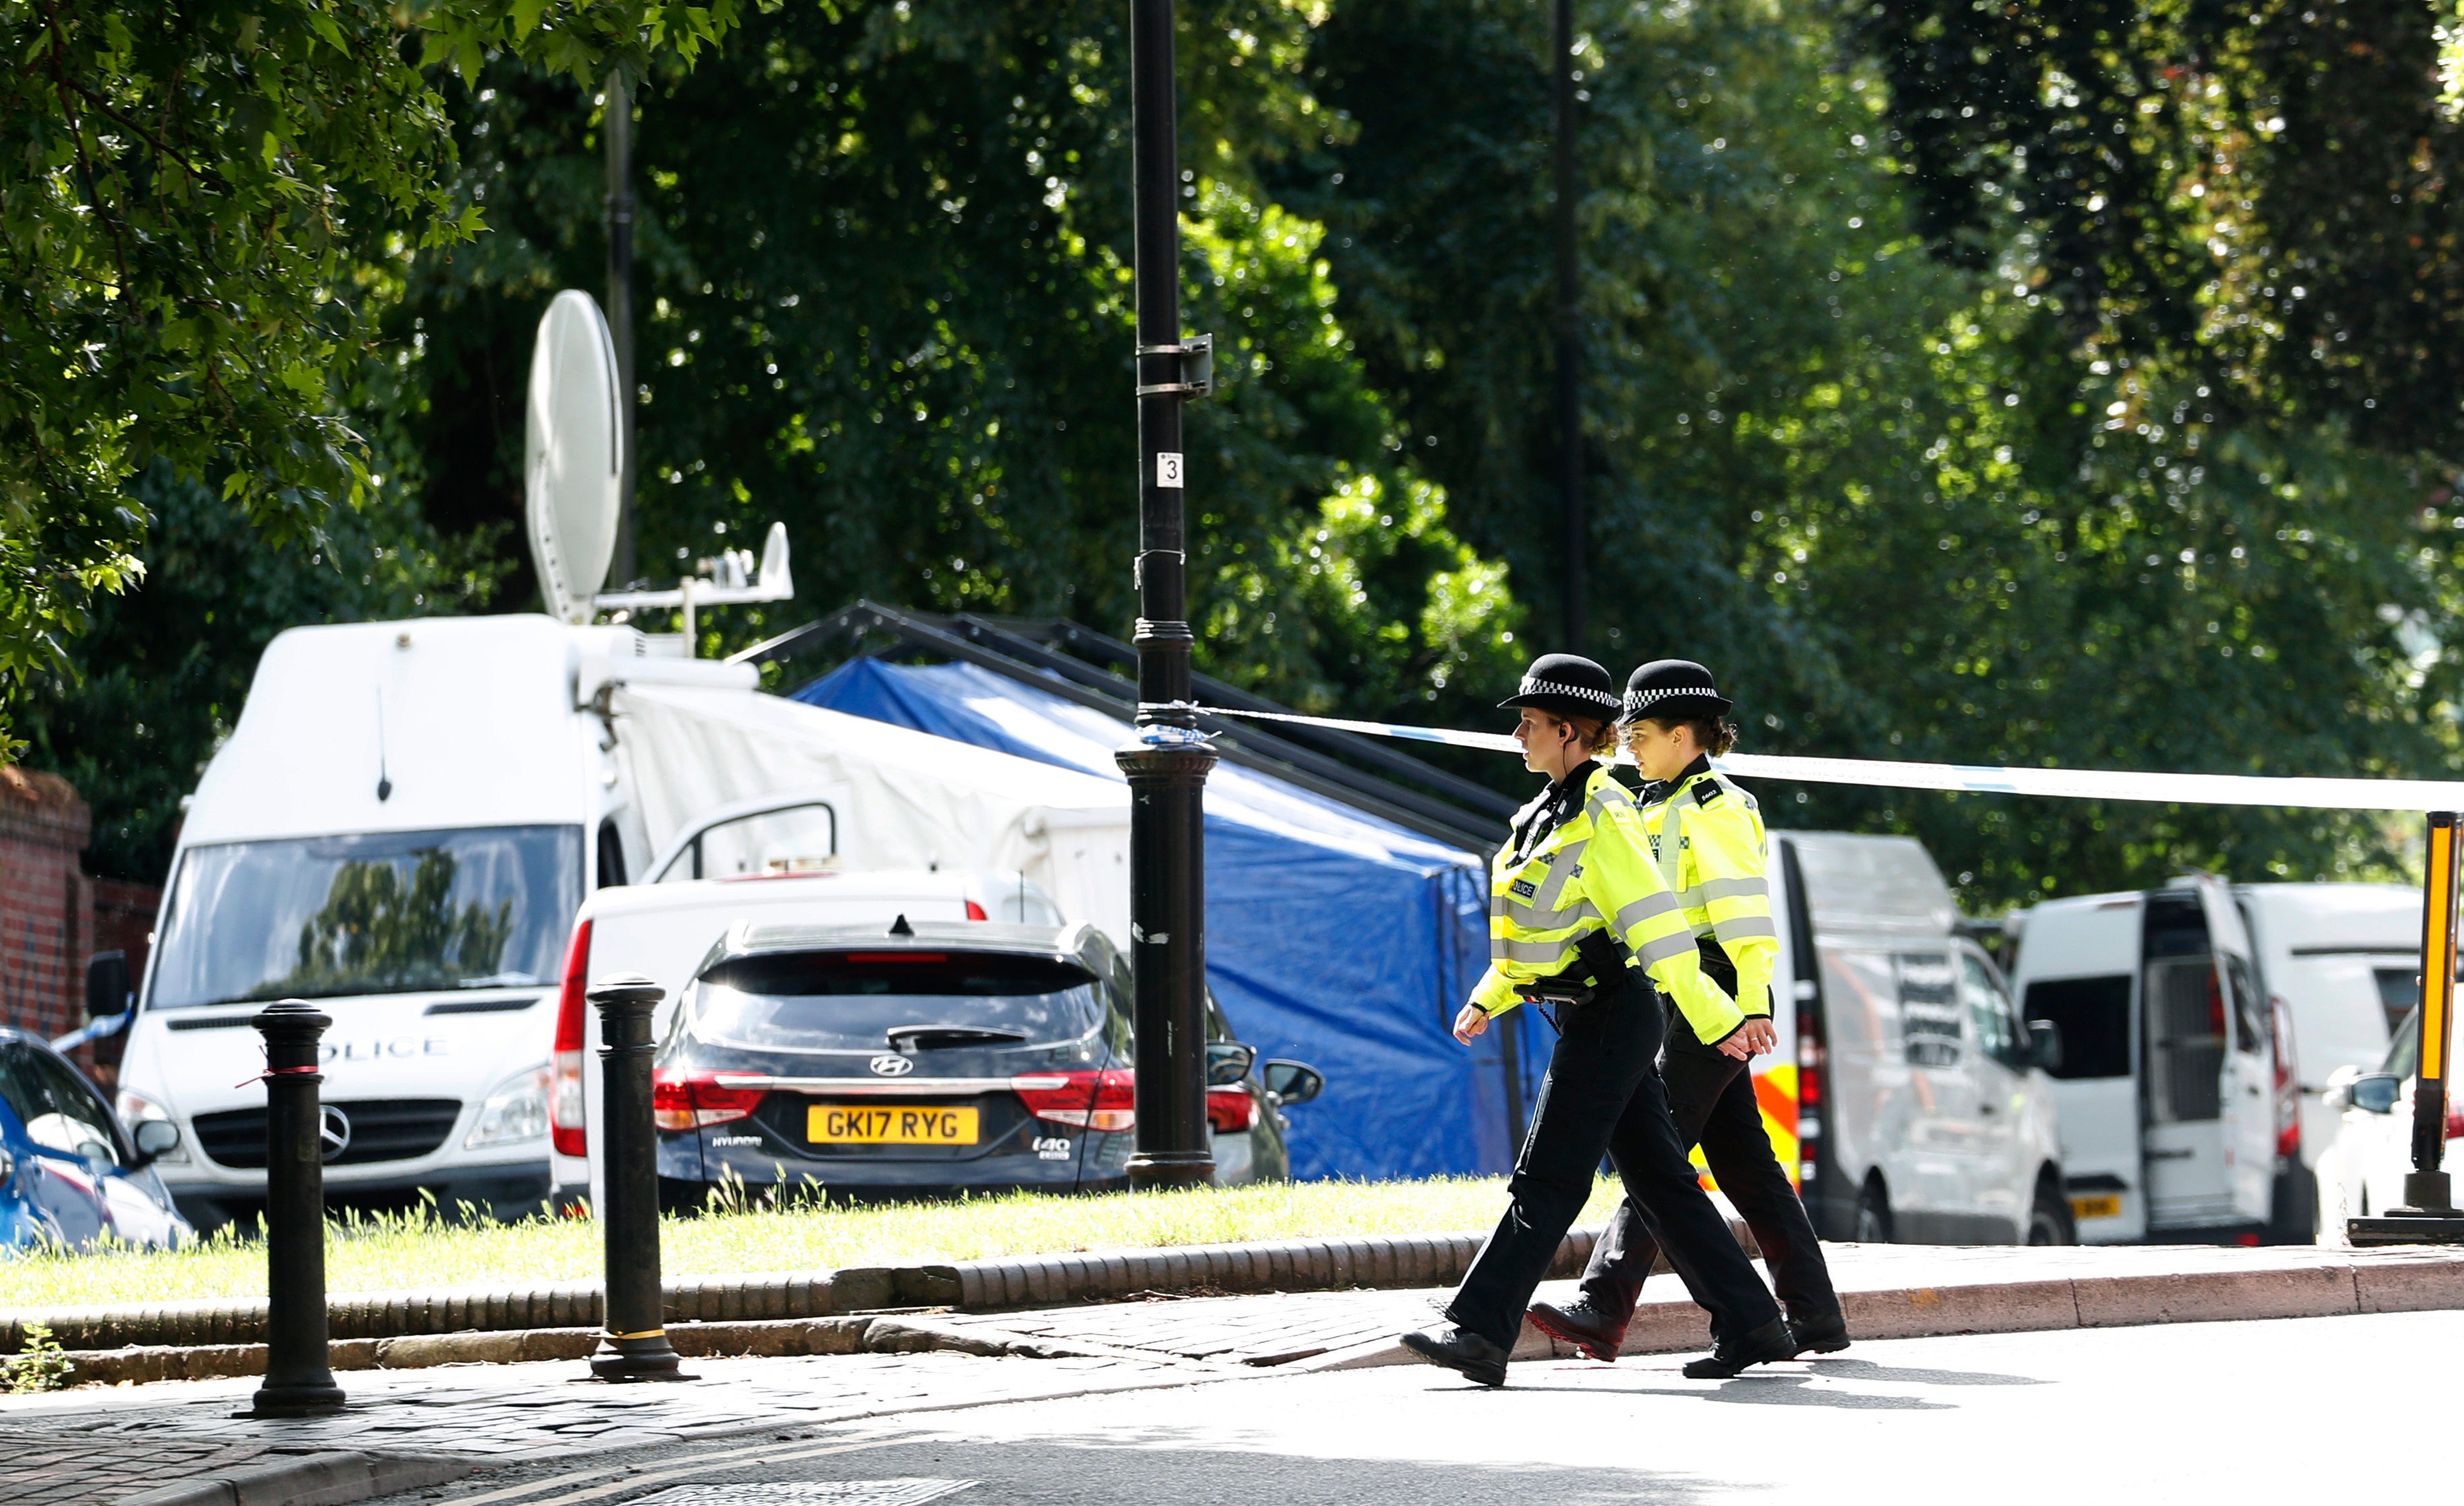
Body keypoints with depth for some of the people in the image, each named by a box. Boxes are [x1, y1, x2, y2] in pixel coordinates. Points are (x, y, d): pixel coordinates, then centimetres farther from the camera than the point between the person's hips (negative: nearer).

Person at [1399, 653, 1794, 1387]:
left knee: (1546, 1181, -11)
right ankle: (1749, 1323, 13)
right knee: (1657, 1178, 10)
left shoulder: (1601, 817, -15)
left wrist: (1714, 1017, -23)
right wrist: (1488, 997, 25)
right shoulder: (1553, 811, 15)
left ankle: (1480, 1331, -13)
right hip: (1591, 1018, 10)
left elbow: (1655, 921, -20)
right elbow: (1540, 922, 26)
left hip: (1612, 1017, -10)